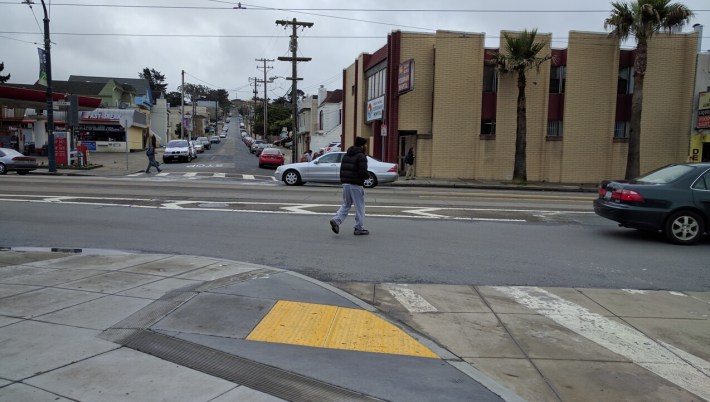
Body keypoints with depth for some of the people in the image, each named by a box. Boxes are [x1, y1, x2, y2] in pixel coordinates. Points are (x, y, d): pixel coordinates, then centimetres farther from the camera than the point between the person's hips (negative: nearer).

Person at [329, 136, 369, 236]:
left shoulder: (346, 155, 14)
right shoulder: (361, 156, -11)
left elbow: (342, 170, 15)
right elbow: (363, 172, -19)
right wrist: (368, 175, 1)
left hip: (345, 184, 7)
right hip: (356, 185, -7)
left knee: (346, 205, 16)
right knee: (360, 207, 5)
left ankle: (336, 220, -5)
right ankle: (359, 228, 10)